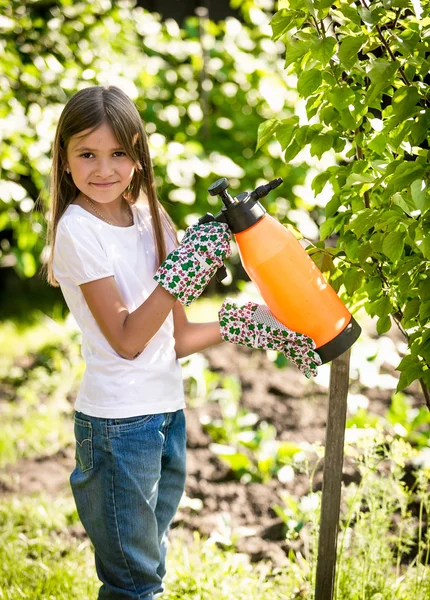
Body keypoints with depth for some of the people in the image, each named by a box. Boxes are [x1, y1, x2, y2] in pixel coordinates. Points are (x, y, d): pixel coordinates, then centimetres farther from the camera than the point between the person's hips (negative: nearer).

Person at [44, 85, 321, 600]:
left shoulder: (147, 219, 8)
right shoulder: (78, 229, -13)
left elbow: (173, 338, 11)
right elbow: (126, 340, -17)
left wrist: (249, 325, 4)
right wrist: (182, 273, -24)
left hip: (166, 411, 7)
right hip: (117, 421, -7)